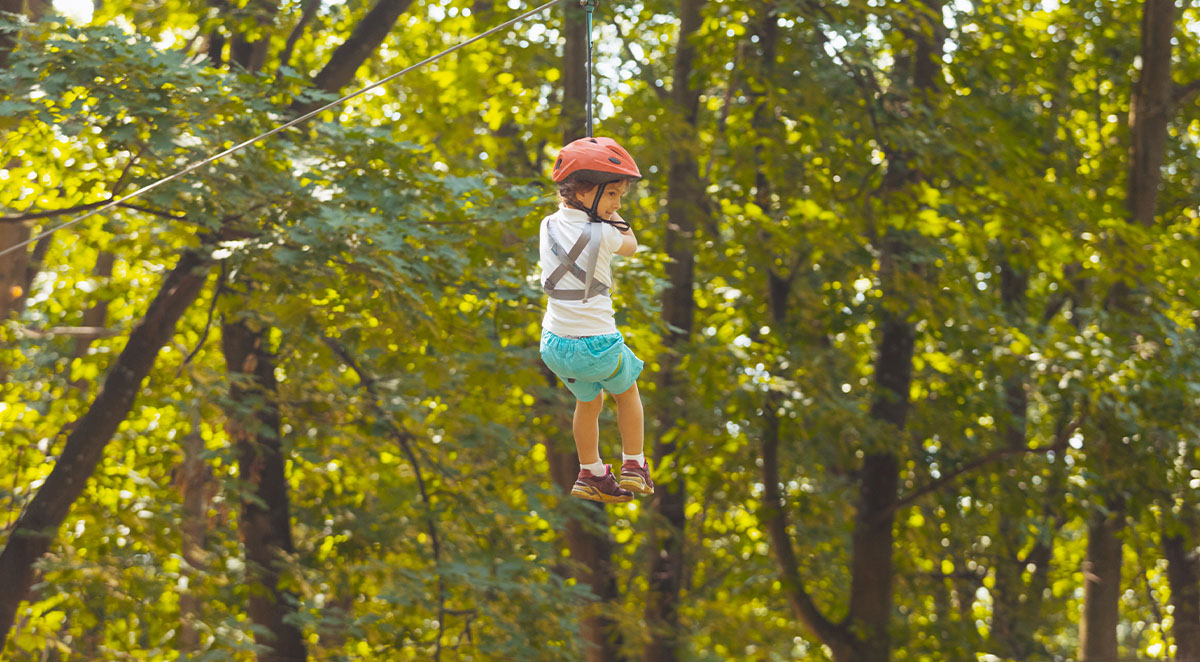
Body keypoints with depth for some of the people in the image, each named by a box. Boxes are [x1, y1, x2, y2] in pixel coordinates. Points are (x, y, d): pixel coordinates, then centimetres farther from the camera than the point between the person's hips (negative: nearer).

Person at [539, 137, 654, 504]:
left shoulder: (549, 226, -3)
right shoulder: (601, 235, -19)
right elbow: (630, 246, 4)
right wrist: (614, 219, 13)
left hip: (554, 345, 5)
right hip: (596, 343, -5)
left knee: (589, 401, 28)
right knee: (626, 391, 24)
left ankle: (591, 474, 36)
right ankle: (633, 466, 30)